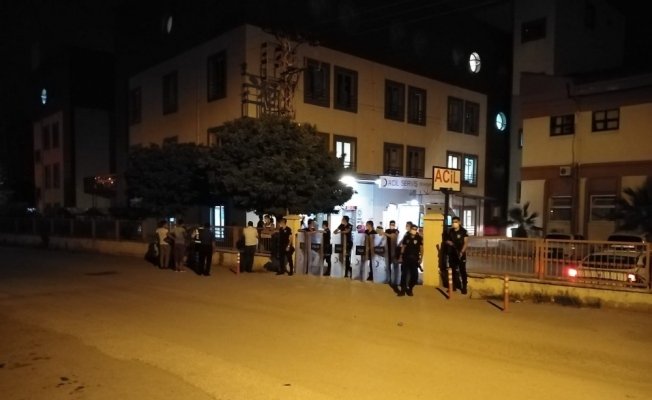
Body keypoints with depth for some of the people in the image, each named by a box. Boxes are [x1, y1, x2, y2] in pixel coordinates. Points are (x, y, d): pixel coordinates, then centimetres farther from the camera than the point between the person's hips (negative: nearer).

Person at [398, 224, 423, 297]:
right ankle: (403, 290, 8)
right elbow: (403, 247, 7)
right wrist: (401, 257, 4)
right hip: (406, 258, 1)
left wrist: (420, 258, -12)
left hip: (414, 259, 0)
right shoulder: (406, 237, 3)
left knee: (415, 275, 2)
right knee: (404, 274, 0)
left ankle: (410, 289, 19)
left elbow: (421, 248, -4)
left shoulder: (419, 238, -2)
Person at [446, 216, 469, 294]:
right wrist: (448, 242, -4)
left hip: (460, 253, -5)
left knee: (462, 270, -4)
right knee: (453, 270, 9)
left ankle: (464, 287, 1)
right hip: (452, 253, 5)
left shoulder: (463, 231, -5)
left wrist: (462, 252, -20)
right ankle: (454, 286, 18)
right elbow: (447, 240, 21)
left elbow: (466, 243, -9)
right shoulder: (450, 231, 9)